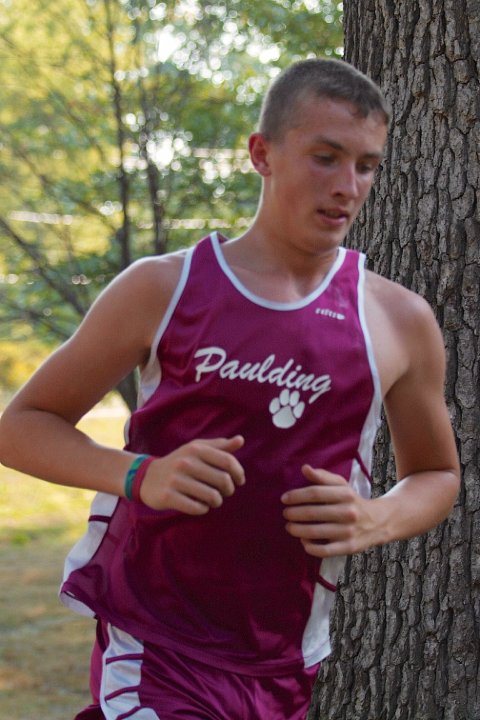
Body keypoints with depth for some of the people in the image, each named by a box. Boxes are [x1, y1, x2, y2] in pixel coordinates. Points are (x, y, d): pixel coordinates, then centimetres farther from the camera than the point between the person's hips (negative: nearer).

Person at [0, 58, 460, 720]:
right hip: (153, 655, -3)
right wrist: (140, 476, -16)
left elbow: (438, 476, 17)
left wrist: (376, 521, -6)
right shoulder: (162, 290, -2)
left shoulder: (399, 322, 3)